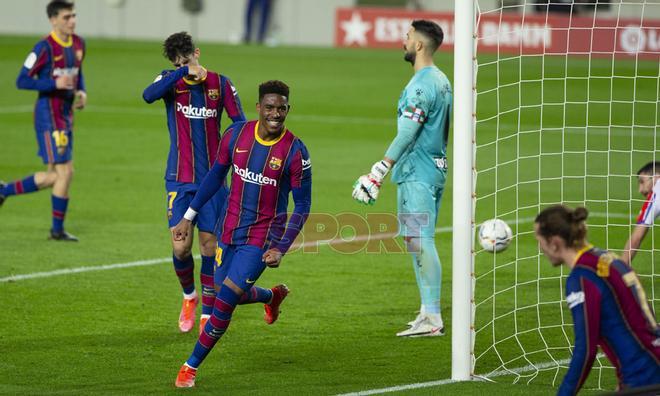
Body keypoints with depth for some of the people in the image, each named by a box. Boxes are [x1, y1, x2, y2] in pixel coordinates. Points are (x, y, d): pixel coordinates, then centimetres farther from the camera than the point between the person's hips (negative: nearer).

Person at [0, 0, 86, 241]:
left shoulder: (78, 44, 8)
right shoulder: (45, 47, -15)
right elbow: (22, 81, -13)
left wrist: (81, 92, 4)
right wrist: (55, 84, -23)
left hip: (65, 116, 8)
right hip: (48, 115, -8)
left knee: (53, 176, 11)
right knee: (64, 172, -8)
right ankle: (57, 230, 5)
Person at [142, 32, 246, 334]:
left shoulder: (220, 83, 1)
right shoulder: (171, 80, -2)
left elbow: (240, 124, 3)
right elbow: (148, 95, -24)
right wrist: (184, 72, -30)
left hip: (213, 178, 1)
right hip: (179, 179, -1)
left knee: (209, 245, 0)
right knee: (181, 247, -6)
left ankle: (207, 313, 12)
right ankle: (189, 297, 23)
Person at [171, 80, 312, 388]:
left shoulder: (295, 152, -16)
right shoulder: (236, 135, -5)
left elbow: (302, 206, -9)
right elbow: (216, 175, 10)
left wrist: (281, 249, -16)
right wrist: (189, 217, 10)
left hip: (263, 236, -5)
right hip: (230, 230, 5)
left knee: (225, 301, -12)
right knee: (226, 293, 18)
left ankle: (191, 367, 4)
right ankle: (273, 296, 51)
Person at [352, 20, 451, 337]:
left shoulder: (421, 85, -16)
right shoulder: (442, 81, 15)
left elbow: (406, 136, -21)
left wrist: (378, 173, -20)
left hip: (417, 175, -10)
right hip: (435, 170, 10)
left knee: (421, 243, -10)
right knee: (419, 243, 15)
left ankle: (433, 319, -11)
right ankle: (428, 313, 18)